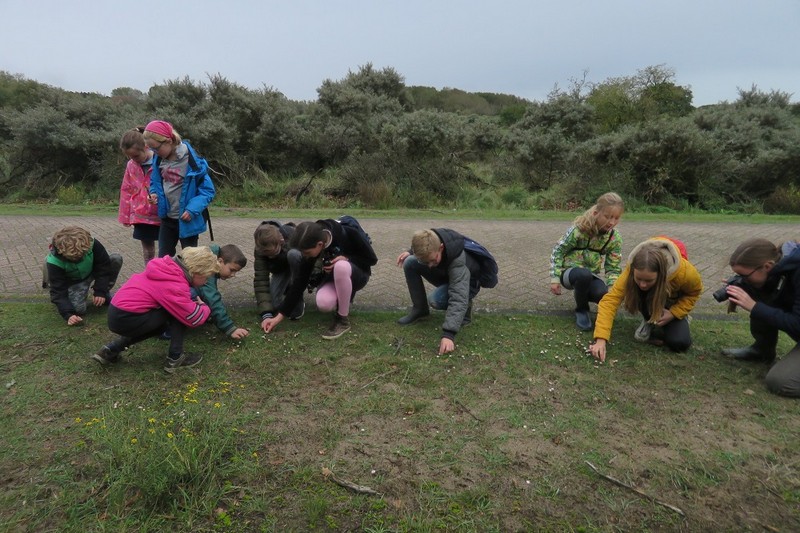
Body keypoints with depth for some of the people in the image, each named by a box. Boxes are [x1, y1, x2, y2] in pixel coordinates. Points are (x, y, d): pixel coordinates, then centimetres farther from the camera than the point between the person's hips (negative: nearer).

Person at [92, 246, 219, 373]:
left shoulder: (170, 266, 3)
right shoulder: (175, 286, -21)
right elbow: (195, 318, -17)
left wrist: (193, 302, 9)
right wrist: (204, 307, 3)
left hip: (117, 313, 9)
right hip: (125, 319, -9)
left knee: (159, 326, 31)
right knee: (178, 311, -8)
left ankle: (111, 350, 23)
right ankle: (175, 359, -1)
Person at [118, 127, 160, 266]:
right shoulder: (131, 165, 3)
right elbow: (126, 191, 10)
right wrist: (125, 216, 12)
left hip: (162, 215, -5)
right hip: (141, 215, 5)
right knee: (147, 250, 14)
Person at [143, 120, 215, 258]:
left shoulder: (192, 161, -20)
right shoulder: (159, 160, -1)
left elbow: (208, 190, -16)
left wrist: (192, 209, -27)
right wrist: (154, 193, -6)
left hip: (186, 220, -6)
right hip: (167, 218, 6)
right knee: (163, 258, 15)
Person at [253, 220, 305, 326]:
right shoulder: (260, 250, -27)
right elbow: (260, 280, -28)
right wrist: (266, 314, -37)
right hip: (281, 269, 3)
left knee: (293, 255, -37)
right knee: (272, 303, -18)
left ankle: (298, 302, -21)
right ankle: (289, 289, 18)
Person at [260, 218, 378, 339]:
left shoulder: (348, 234, -30)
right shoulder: (312, 245, -18)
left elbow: (372, 259, -14)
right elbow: (300, 281, -14)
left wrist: (346, 259, -29)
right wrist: (280, 316, -16)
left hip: (357, 274, -3)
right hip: (333, 276, 3)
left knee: (341, 266, -39)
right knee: (323, 304, -31)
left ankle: (343, 320, -21)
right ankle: (345, 295, 6)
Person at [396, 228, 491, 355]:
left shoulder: (458, 261, -41)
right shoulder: (432, 240, -24)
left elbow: (458, 298, -49)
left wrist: (448, 334, -56)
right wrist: (410, 252, -15)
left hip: (464, 284, -6)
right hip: (445, 274, 6)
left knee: (436, 300, -36)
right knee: (409, 263, -17)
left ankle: (464, 308, -4)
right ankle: (420, 309, -2)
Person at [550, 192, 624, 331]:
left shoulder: (615, 238, -7)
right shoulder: (579, 229, -20)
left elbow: (613, 268, -4)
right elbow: (558, 251, -12)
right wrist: (555, 278, -16)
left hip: (591, 275, 3)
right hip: (570, 271, -3)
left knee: (605, 295, -29)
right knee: (584, 275, -39)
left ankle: (582, 292, 9)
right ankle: (581, 310, -10)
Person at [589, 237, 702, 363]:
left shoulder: (684, 271, -37)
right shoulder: (631, 270, -38)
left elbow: (694, 292, -13)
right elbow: (610, 300, -43)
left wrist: (674, 313, -26)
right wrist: (601, 339, -53)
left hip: (673, 304, -1)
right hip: (650, 302, 1)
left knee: (679, 343, -24)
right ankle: (650, 322, -5)